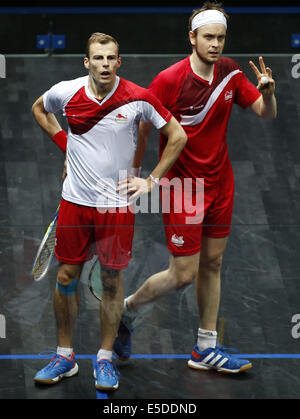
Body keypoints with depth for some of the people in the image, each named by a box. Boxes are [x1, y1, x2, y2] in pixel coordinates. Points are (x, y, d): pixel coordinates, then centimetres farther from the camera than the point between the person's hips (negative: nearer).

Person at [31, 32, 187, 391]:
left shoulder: (138, 98, -11)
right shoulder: (66, 93, -5)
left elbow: (178, 136, 0)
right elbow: (39, 108, 20)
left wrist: (152, 180, -2)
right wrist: (62, 141, 9)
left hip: (117, 204, -2)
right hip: (75, 200, 2)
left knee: (112, 280, 4)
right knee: (66, 278, 5)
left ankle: (105, 359, 17)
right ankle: (64, 356, 19)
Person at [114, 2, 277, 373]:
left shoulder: (230, 73, -1)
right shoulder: (169, 80, -18)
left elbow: (267, 114, 2)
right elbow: (142, 129, -11)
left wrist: (267, 92, -19)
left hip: (219, 183, 6)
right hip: (181, 186, -6)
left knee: (212, 263, 10)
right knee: (183, 274, -5)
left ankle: (206, 349, 19)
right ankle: (127, 309, 21)